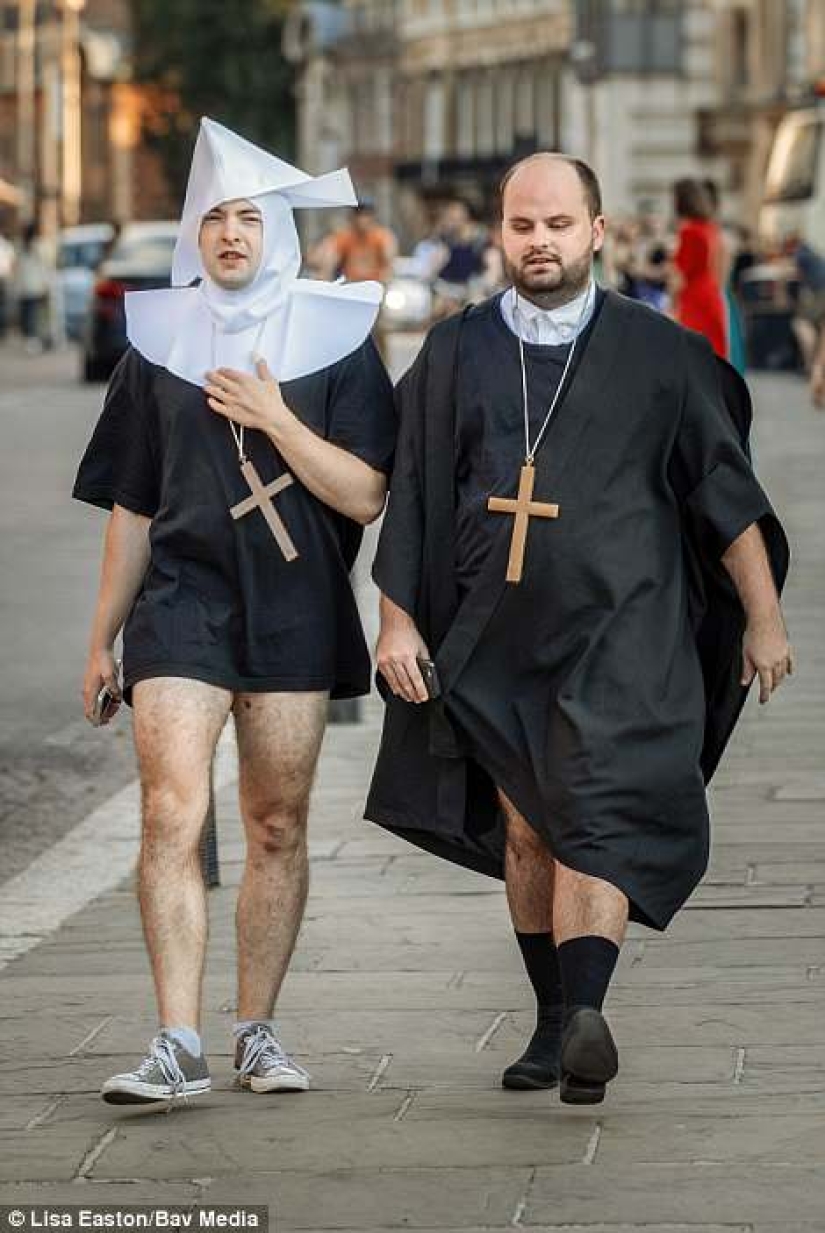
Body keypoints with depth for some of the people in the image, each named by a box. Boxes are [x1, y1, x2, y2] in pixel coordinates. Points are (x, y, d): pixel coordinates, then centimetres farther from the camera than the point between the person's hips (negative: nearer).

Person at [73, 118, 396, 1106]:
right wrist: (101, 637, 12)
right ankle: (178, 1043, -15)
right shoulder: (158, 340, 7)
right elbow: (132, 507, 12)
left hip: (295, 612, 0)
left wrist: (278, 423, -14)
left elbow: (365, 497, -4)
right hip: (181, 604, 0)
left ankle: (257, 1032, 17)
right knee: (171, 815, -14)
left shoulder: (334, 339, 3)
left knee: (277, 830, 6)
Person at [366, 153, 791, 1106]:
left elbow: (726, 488, 4)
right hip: (497, 638, 3)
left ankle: (583, 1014, -31)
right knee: (525, 830, 8)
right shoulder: (454, 356, 6)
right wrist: (398, 619, 2)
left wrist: (763, 617, 3)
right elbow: (409, 500, 9)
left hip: (620, 636, -3)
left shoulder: (657, 352, 0)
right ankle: (555, 1022, 19)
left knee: (596, 821, -18)